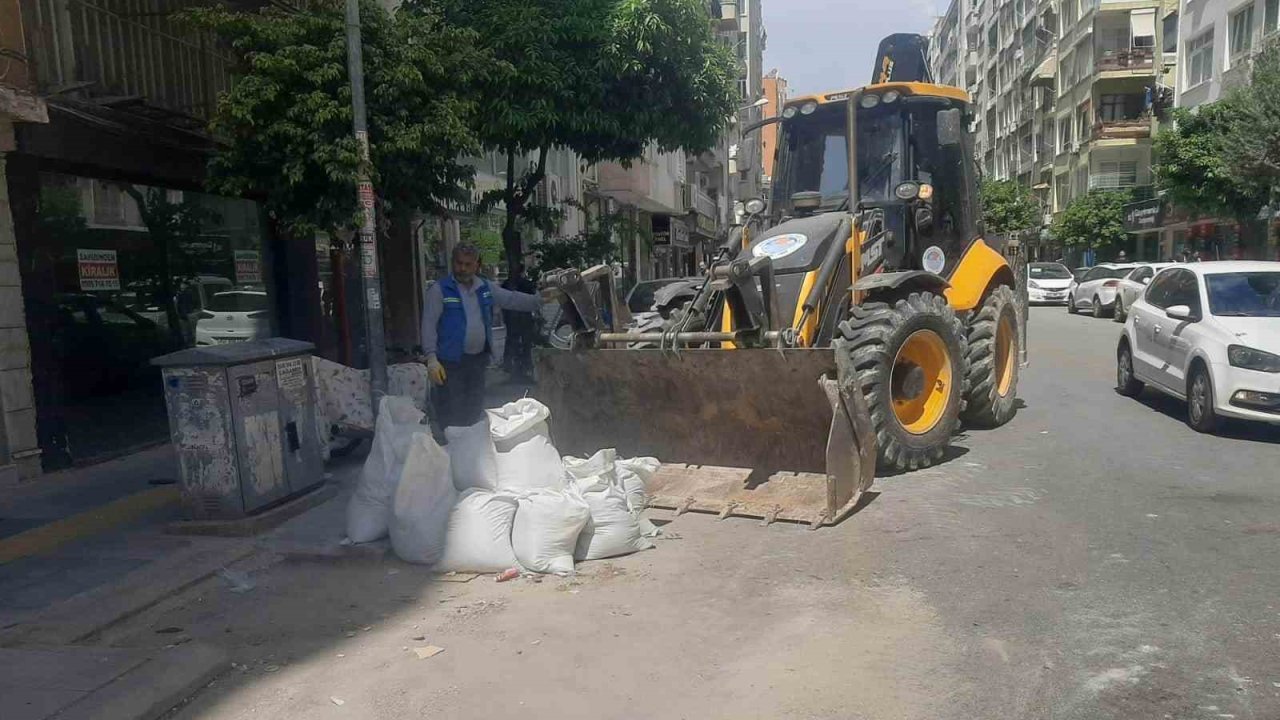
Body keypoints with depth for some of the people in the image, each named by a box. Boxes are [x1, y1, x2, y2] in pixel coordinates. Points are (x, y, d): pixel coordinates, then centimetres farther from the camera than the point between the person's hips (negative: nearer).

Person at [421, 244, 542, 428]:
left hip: (478, 359, 6)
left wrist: (541, 301, 4)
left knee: (475, 413, 15)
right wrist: (431, 358, -21)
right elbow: (429, 325, -12)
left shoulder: (485, 288, 9)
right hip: (451, 362, -6)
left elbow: (512, 299, 14)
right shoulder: (439, 290, -7)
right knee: (452, 417, -6)